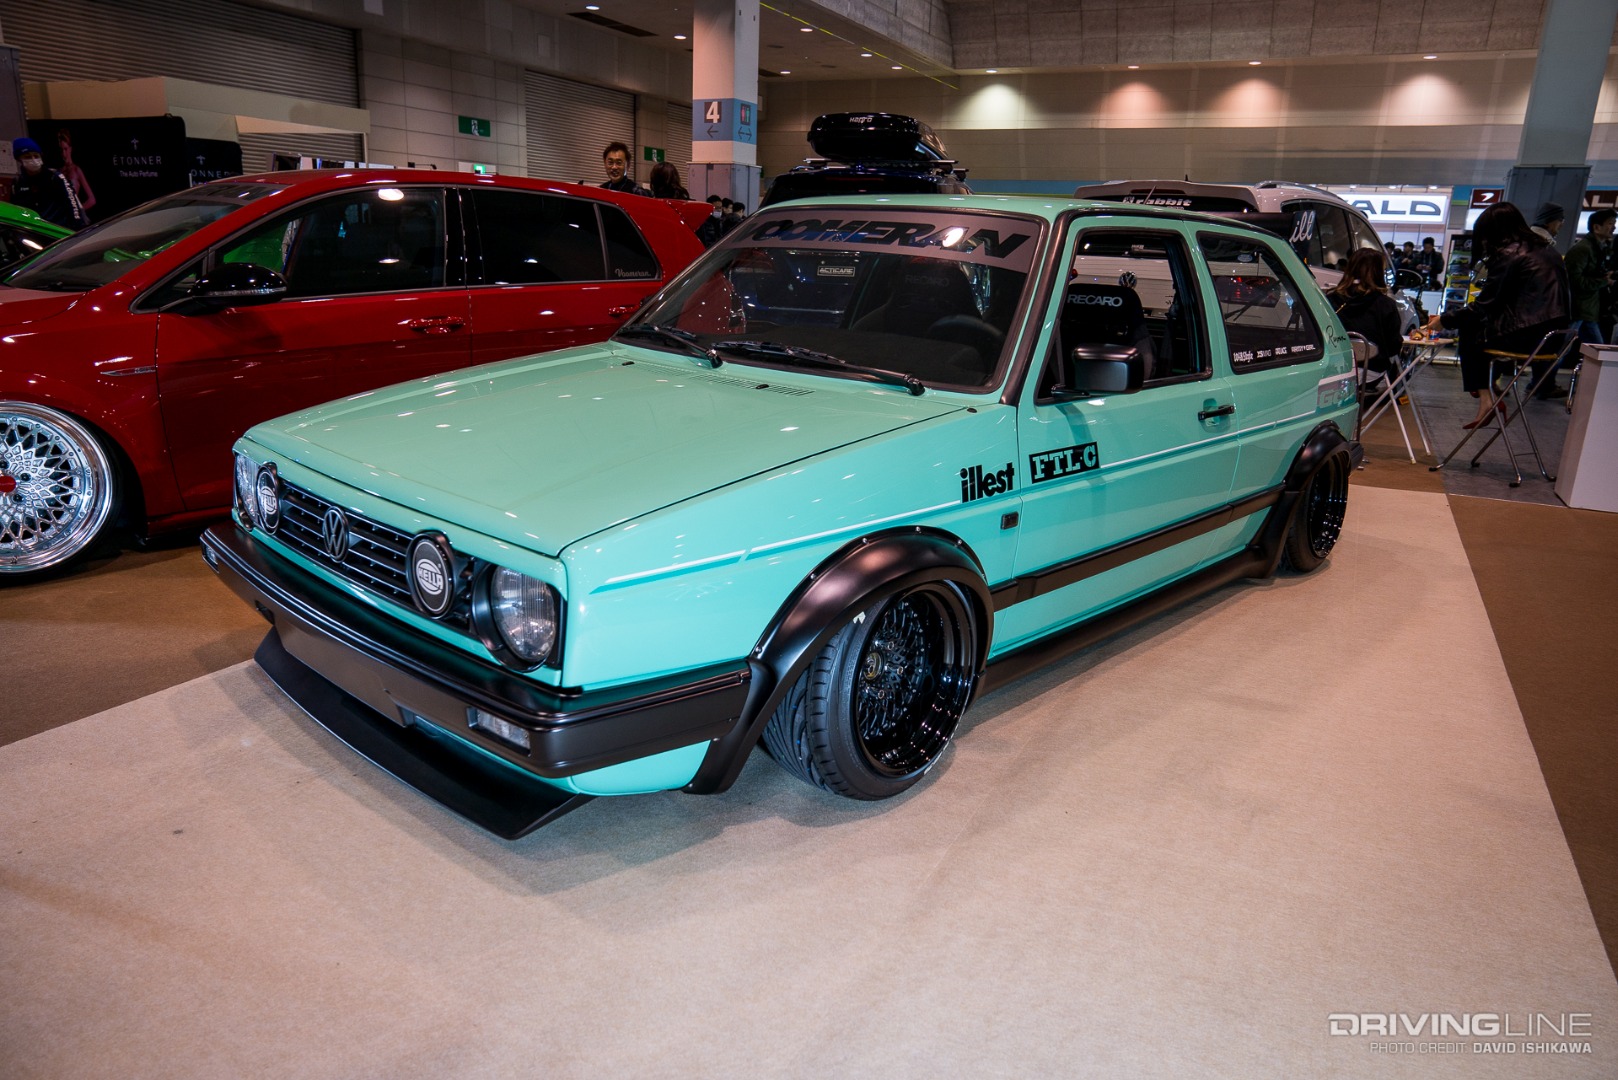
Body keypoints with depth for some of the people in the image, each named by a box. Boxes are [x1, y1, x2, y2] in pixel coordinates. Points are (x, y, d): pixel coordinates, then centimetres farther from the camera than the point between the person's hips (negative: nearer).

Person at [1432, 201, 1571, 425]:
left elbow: (1482, 307, -8)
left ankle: (1485, 399, 6)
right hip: (1554, 334, 8)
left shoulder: (1509, 255, -10)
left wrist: (1444, 319, 4)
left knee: (1469, 331, 10)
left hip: (1528, 337, -8)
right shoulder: (1545, 248, 15)